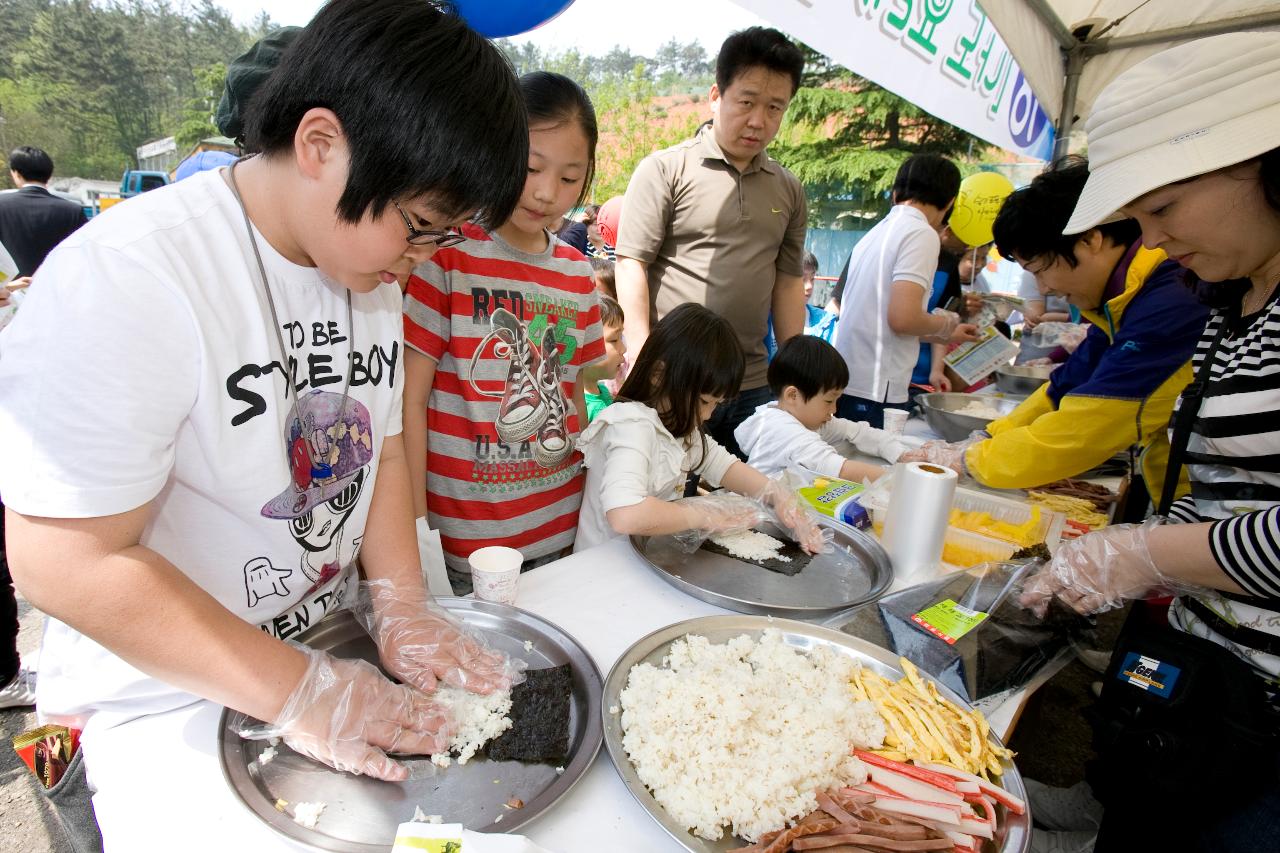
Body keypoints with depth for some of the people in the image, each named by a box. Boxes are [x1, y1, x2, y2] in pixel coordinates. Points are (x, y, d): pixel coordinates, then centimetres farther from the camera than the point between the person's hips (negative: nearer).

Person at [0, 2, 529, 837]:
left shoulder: (370, 265, -2)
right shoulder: (124, 279, -24)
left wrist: (401, 604, -6)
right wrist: (300, 695, -21)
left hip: (337, 648, 5)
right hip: (169, 697, -4)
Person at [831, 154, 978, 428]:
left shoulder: (877, 232, 18)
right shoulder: (922, 234, -8)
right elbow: (903, 318, -20)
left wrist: (945, 336, 37)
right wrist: (945, 324, 2)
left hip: (844, 384, 8)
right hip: (875, 393, -8)